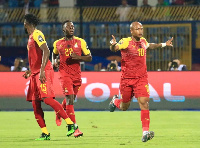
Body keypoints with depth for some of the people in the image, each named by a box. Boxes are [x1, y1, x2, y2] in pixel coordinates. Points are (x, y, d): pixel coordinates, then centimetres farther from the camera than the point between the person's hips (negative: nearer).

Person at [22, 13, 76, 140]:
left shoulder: (37, 34, -9)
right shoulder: (31, 36, 21)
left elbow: (46, 52, -21)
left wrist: (42, 70, -28)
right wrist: (30, 71, 31)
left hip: (43, 72, -10)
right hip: (36, 73, 10)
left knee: (47, 99, -20)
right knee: (35, 104, 3)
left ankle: (70, 124, -16)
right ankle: (45, 133, 3)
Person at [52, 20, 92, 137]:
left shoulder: (80, 42, 2)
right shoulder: (58, 44, 5)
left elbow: (89, 57, 2)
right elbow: (54, 53, 27)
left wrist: (78, 57, -16)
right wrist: (54, 61, 5)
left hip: (77, 74, 2)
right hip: (65, 74, -2)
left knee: (71, 99, 15)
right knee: (70, 99, -16)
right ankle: (75, 128, -16)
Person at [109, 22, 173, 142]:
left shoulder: (143, 41, 6)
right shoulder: (126, 42, -11)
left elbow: (149, 46, 31)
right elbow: (114, 48, -27)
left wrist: (164, 44, 32)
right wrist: (113, 44, -50)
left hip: (141, 78, 3)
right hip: (127, 78, -3)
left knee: (144, 102, -16)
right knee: (124, 107, 11)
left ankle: (145, 132, -19)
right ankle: (115, 101, 49)